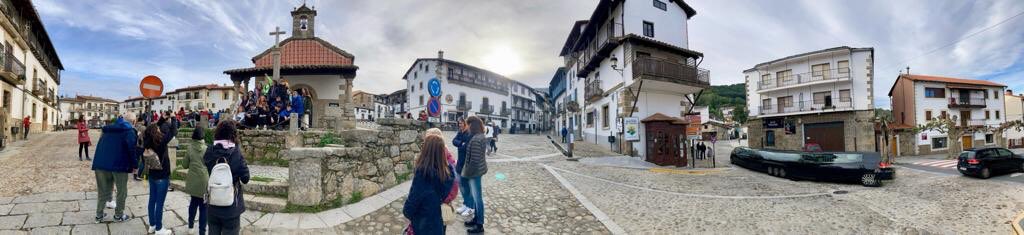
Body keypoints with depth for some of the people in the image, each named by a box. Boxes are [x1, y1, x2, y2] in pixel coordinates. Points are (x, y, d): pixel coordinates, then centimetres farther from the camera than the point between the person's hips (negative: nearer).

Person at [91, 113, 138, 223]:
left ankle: (99, 215, 23)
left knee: (102, 190, 17)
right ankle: (118, 215, 15)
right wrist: (134, 165, -9)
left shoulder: (109, 128, 14)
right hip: (119, 164, -6)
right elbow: (132, 149, -17)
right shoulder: (130, 131, -8)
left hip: (102, 162, 6)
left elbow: (100, 145, 20)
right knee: (121, 191, 8)